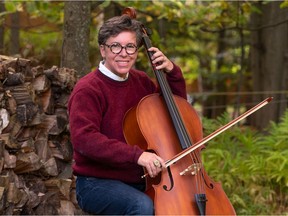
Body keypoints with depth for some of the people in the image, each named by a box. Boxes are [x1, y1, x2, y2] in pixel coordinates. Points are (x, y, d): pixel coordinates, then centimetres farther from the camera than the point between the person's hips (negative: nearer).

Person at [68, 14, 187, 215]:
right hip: (97, 183, -7)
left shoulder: (141, 81, 10)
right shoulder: (88, 89, -11)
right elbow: (84, 138, -25)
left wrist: (172, 72, 5)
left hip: (140, 182, 7)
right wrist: (136, 155, -34)